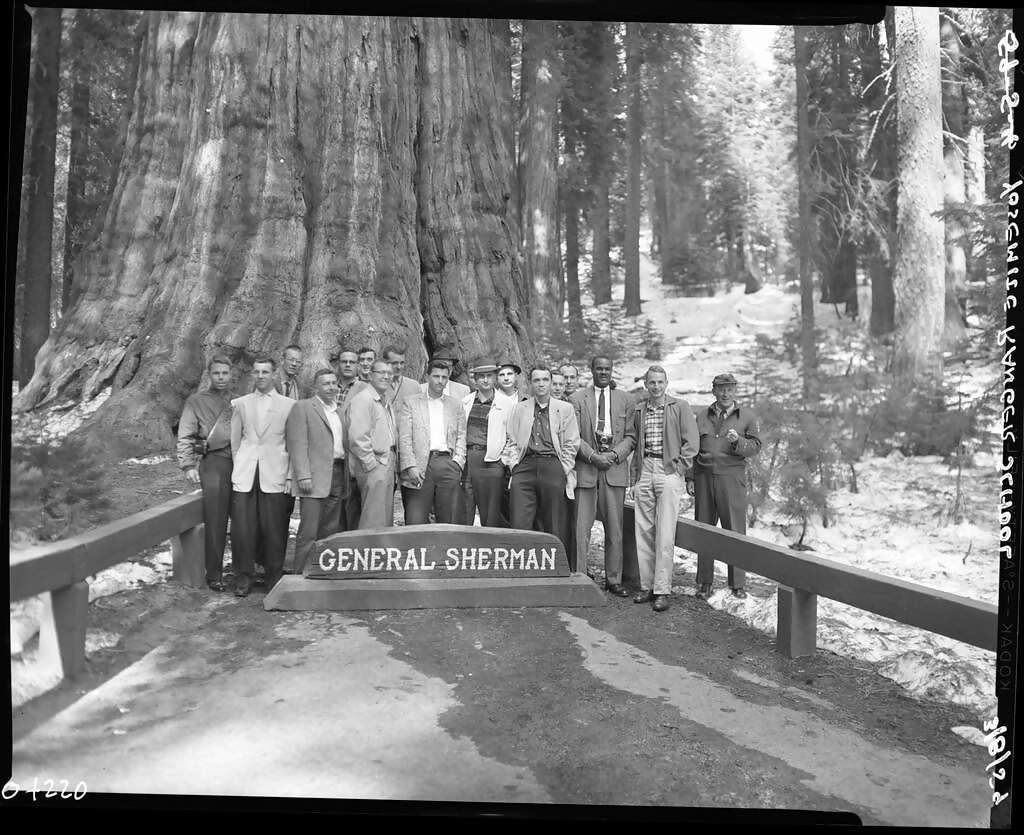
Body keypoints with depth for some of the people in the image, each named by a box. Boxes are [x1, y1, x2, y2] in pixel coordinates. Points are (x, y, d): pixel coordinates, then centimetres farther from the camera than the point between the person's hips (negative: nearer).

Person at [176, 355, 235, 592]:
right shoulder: (196, 401, 9)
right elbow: (185, 437, 4)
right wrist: (188, 466, -7)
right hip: (214, 463, -3)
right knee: (215, 521, -5)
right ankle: (214, 575, 4)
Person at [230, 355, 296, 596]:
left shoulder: (289, 405, 6)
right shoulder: (241, 404, 13)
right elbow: (235, 440, 16)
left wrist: (290, 476, 0)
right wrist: (238, 467, 9)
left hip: (274, 476, -2)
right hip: (244, 476, 2)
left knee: (274, 529, -1)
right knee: (242, 528, -1)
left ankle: (274, 579, 13)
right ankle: (243, 577, 14)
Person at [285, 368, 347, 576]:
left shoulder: (339, 412, 20)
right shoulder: (302, 407, -1)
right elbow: (297, 445, -9)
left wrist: (346, 477, 11)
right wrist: (303, 476, -17)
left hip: (337, 477, 7)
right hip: (314, 479, -7)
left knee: (330, 532, 9)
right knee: (309, 533, -6)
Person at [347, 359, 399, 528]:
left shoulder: (386, 401, 18)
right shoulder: (363, 400, -10)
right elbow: (358, 437, -17)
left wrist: (392, 462, 12)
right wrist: (372, 464, -16)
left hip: (387, 465, 9)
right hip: (373, 468, -9)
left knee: (386, 520, 12)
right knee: (374, 521, -7)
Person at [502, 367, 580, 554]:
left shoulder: (565, 409, 12)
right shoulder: (519, 408, 18)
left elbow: (571, 444, 8)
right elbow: (511, 441, 15)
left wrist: (562, 470, 0)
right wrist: (514, 465, 2)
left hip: (553, 467, -1)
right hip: (525, 467, 1)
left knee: (556, 529, -1)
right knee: (519, 526, -7)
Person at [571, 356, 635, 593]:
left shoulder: (625, 400, 11)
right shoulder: (577, 399, 5)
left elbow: (631, 436, 6)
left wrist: (615, 455, -10)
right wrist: (592, 456, -13)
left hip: (615, 469, 2)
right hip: (585, 469, -2)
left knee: (615, 529, 6)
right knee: (581, 527, -2)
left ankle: (613, 580, 16)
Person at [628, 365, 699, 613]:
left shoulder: (680, 407, 2)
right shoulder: (639, 409, 13)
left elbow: (691, 442, 0)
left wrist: (678, 467, -7)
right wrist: (634, 476, 7)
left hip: (669, 472, -4)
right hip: (644, 470, 4)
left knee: (665, 535, -6)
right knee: (643, 532, 5)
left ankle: (662, 590, -1)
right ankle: (646, 586, 14)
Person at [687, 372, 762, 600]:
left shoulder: (747, 416, 8)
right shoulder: (702, 417, 14)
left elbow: (755, 446, 2)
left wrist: (738, 441, -18)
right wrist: (690, 477, 10)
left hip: (732, 477, -2)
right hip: (704, 477, 2)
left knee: (735, 531, -2)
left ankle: (738, 584, 8)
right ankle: (704, 583, 14)